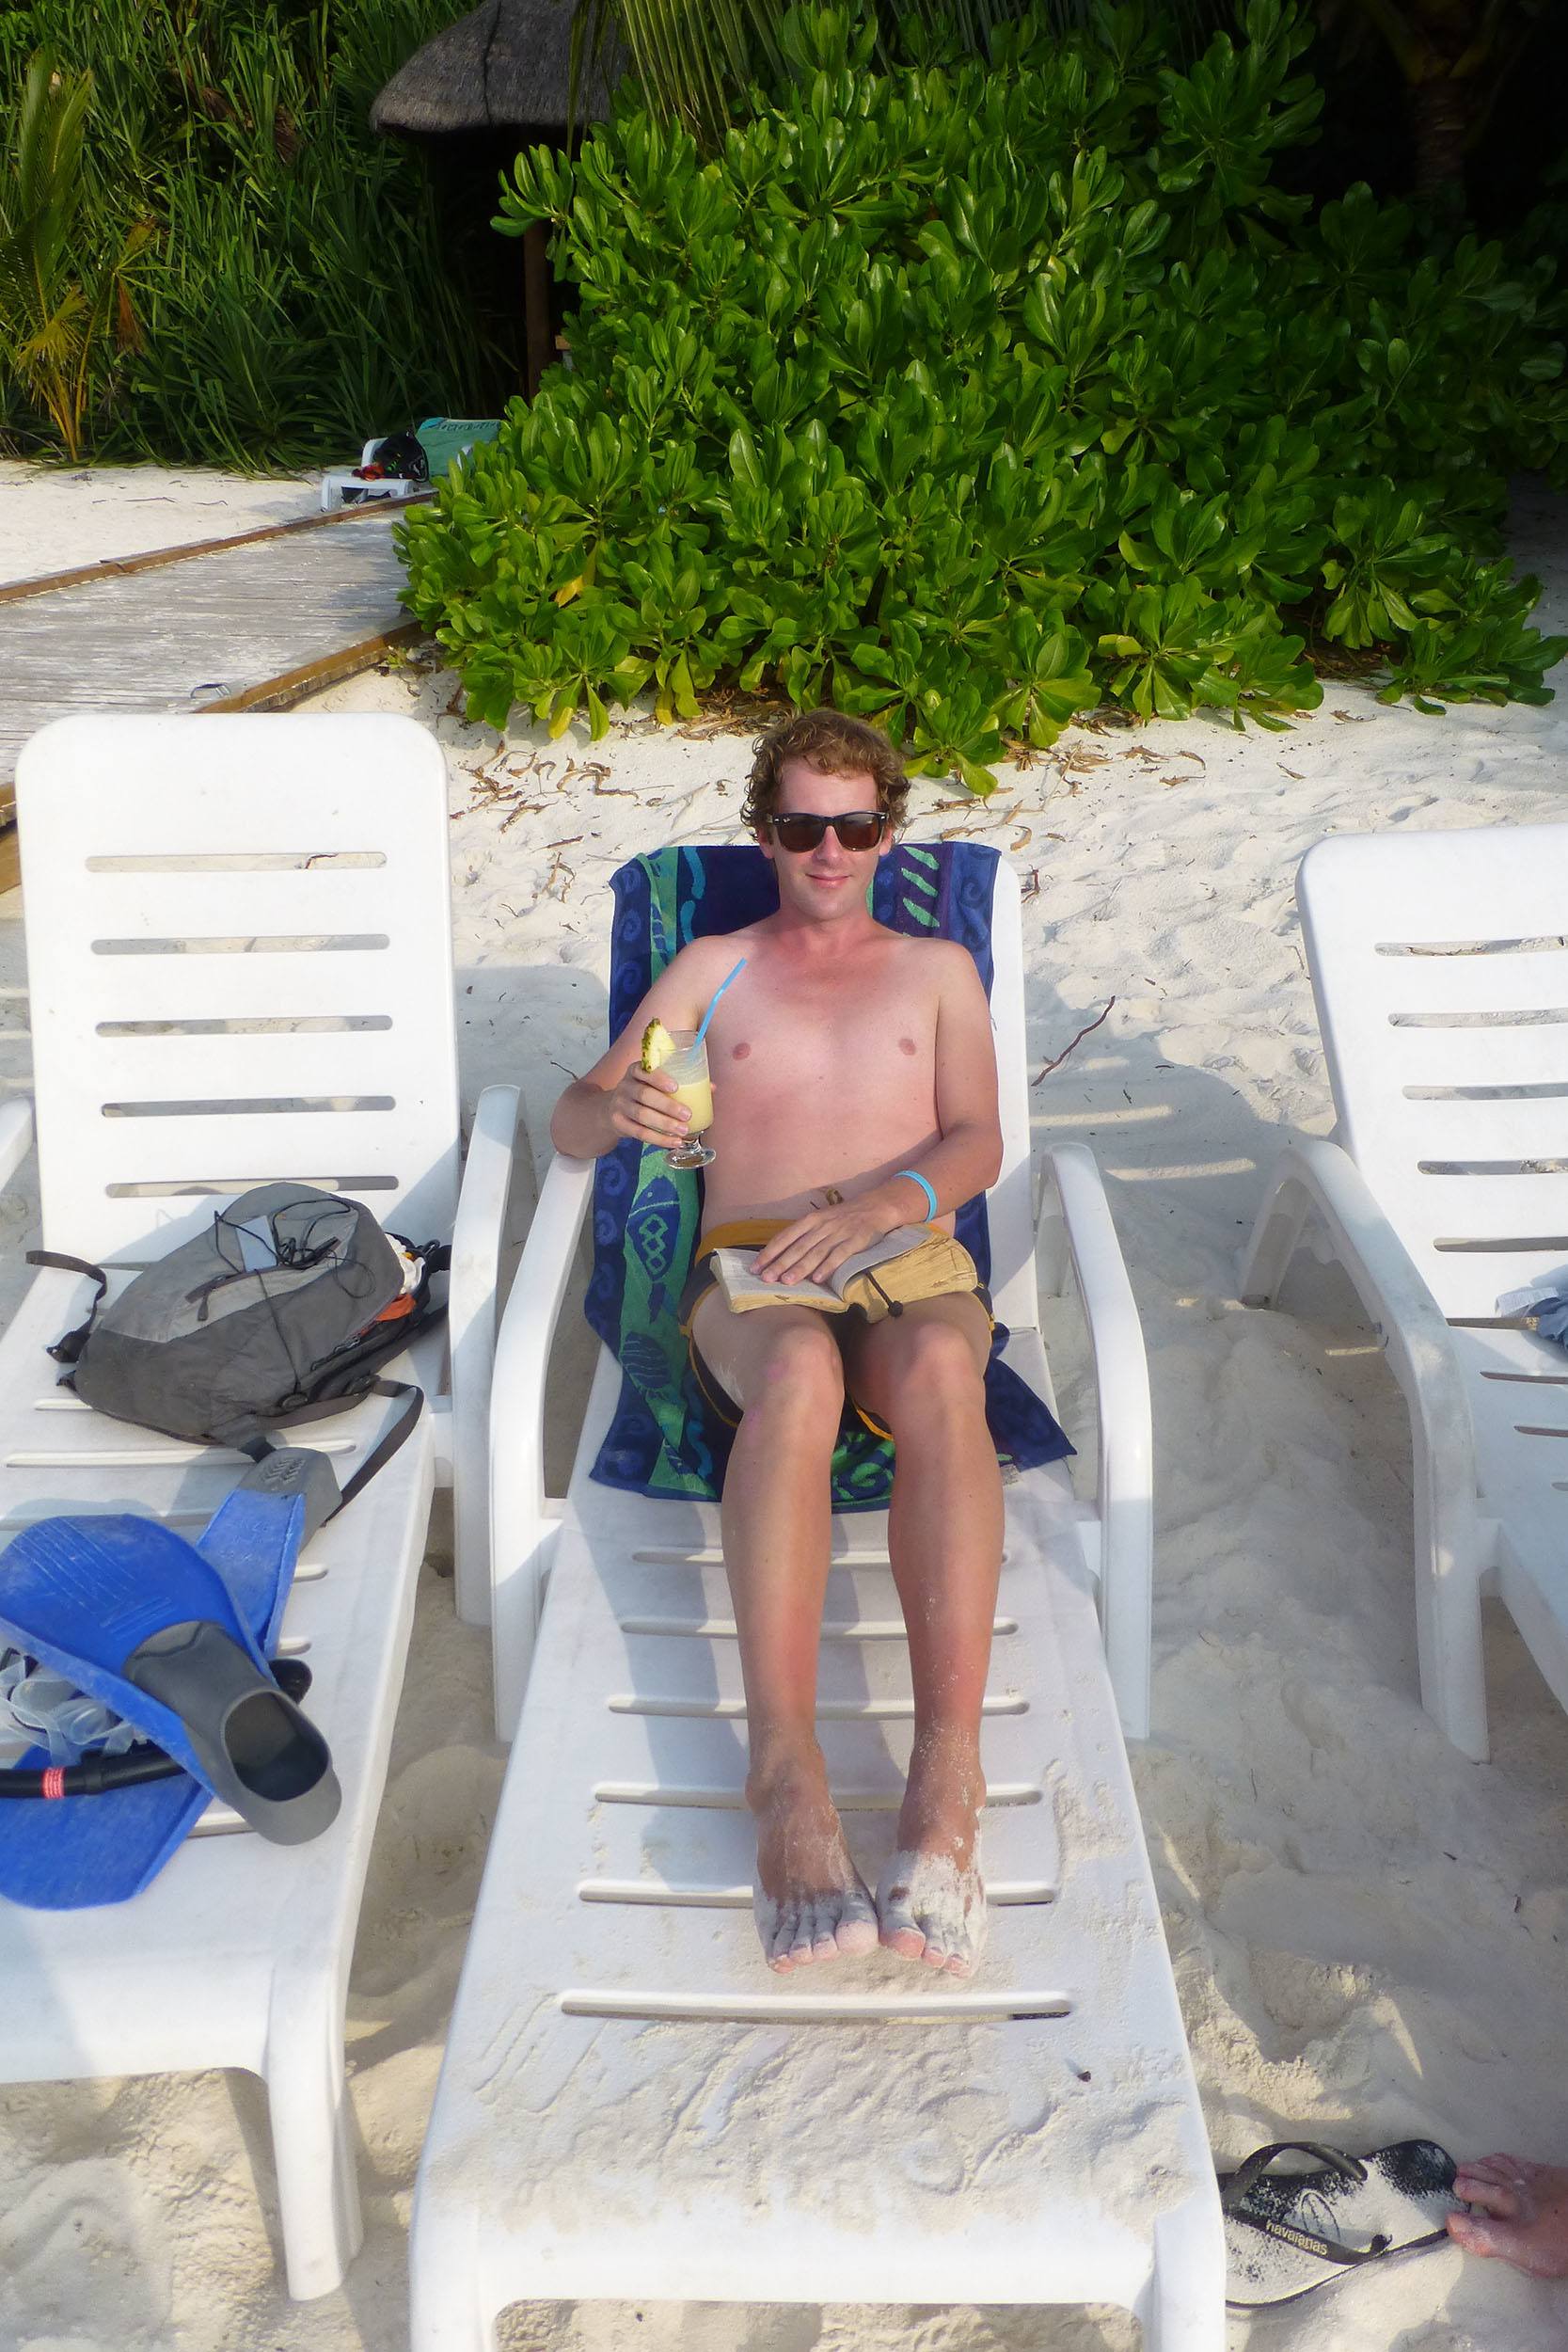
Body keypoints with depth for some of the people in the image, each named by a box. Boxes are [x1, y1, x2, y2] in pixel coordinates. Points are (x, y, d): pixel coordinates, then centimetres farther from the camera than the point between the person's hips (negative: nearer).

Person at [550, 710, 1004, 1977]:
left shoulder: (939, 970, 25)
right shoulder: (711, 967, 24)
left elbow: (978, 1146, 9)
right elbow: (570, 1119, 17)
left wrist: (879, 1205, -13)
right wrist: (623, 1111, -9)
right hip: (749, 1271, 0)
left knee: (939, 1369, -39)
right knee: (799, 1373, -39)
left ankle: (949, 1767, -48)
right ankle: (788, 1772, -48)